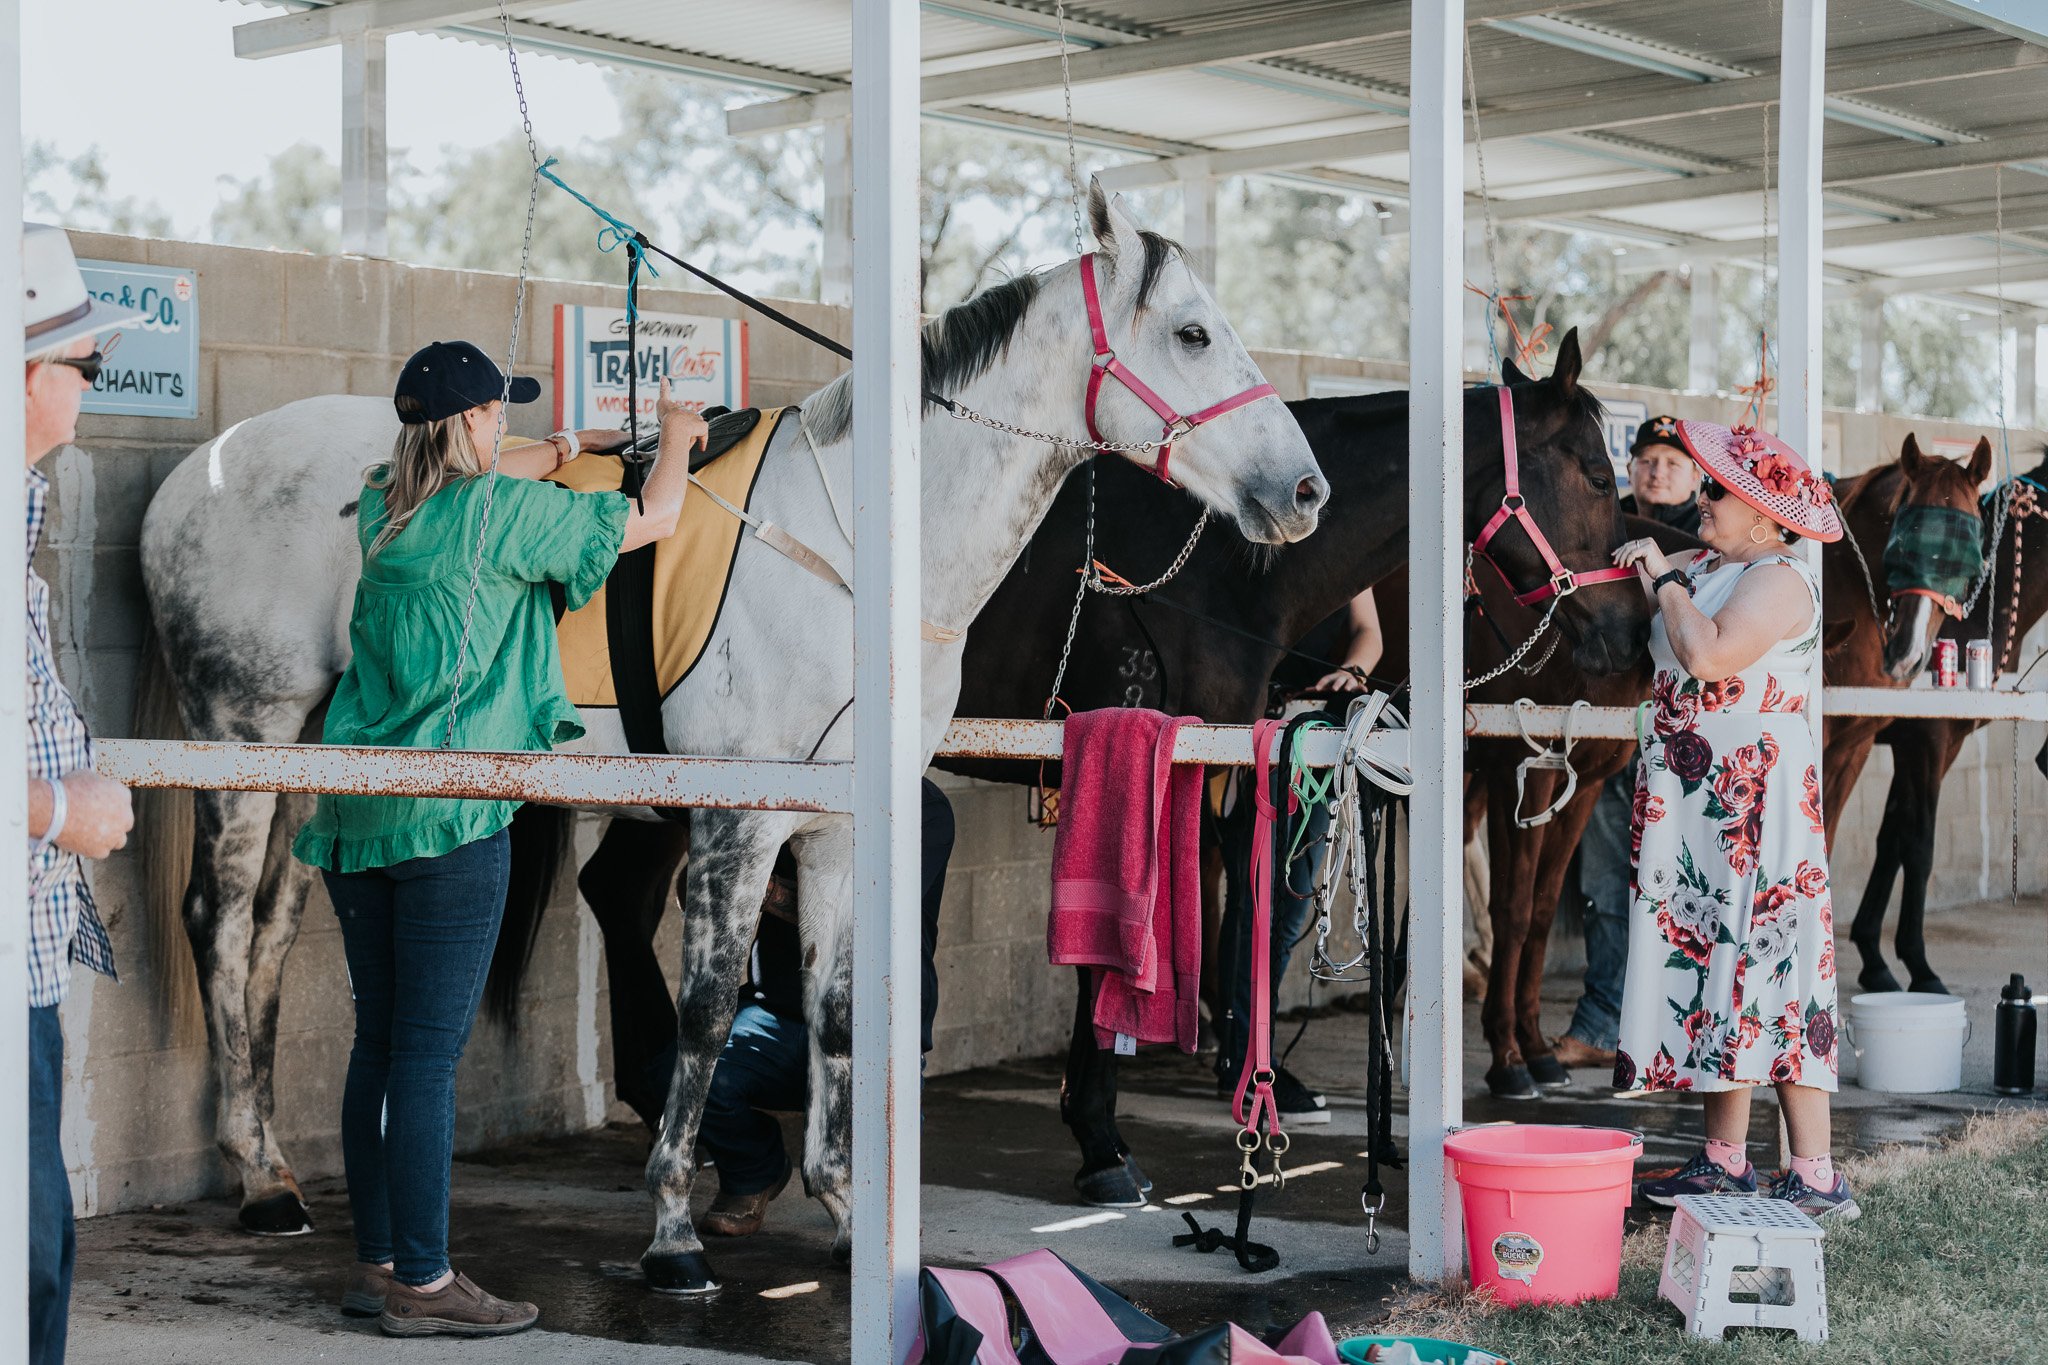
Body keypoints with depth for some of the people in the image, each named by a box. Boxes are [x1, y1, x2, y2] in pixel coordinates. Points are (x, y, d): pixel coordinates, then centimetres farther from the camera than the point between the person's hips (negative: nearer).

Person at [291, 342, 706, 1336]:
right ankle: (422, 1283, 0)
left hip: (355, 808, 8)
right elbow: (652, 522, 2)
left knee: (380, 1043, 13)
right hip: (449, 816, -8)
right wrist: (675, 436, 21)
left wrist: (575, 446, 41)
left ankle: (376, 1263, 20)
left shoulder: (384, 509, 12)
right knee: (429, 1051, -5)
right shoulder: (501, 512, -8)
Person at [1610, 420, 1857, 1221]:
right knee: (1711, 963, 10)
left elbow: (1708, 656, -26)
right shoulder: (1706, 569, 15)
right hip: (1697, 803, 9)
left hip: (1754, 800, -9)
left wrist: (1665, 579, -12)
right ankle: (1724, 1158, 17)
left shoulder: (1779, 579, -13)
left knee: (1761, 970, -11)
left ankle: (1817, 1179, -8)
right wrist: (1646, 566, 8)